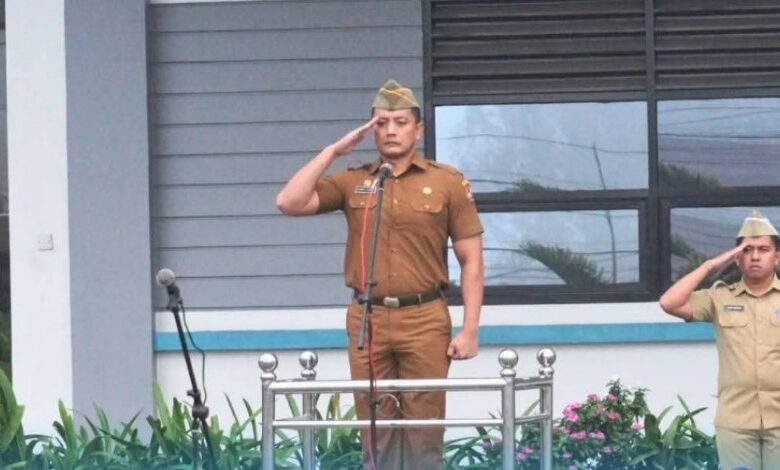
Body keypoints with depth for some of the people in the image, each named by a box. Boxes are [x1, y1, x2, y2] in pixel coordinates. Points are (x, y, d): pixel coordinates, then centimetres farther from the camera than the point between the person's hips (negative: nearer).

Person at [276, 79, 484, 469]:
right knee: (376, 428, 5)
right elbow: (290, 203, -3)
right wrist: (333, 151, -2)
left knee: (424, 428, 0)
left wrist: (470, 329, -6)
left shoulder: (447, 182, 2)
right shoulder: (352, 182, 9)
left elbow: (471, 260, 2)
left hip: (424, 319, -2)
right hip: (367, 319, 2)